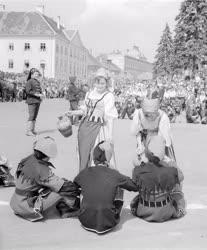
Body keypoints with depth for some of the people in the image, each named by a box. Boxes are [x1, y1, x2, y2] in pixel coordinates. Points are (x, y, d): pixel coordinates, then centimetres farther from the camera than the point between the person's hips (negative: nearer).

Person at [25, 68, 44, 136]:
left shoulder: (37, 82, 18)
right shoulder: (29, 81, -7)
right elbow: (28, 91, -16)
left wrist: (41, 95, 5)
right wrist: (37, 95, -20)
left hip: (37, 101, 8)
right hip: (31, 101, -8)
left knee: (35, 116, 9)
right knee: (31, 116, -10)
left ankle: (32, 130, 15)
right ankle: (28, 131, -8)